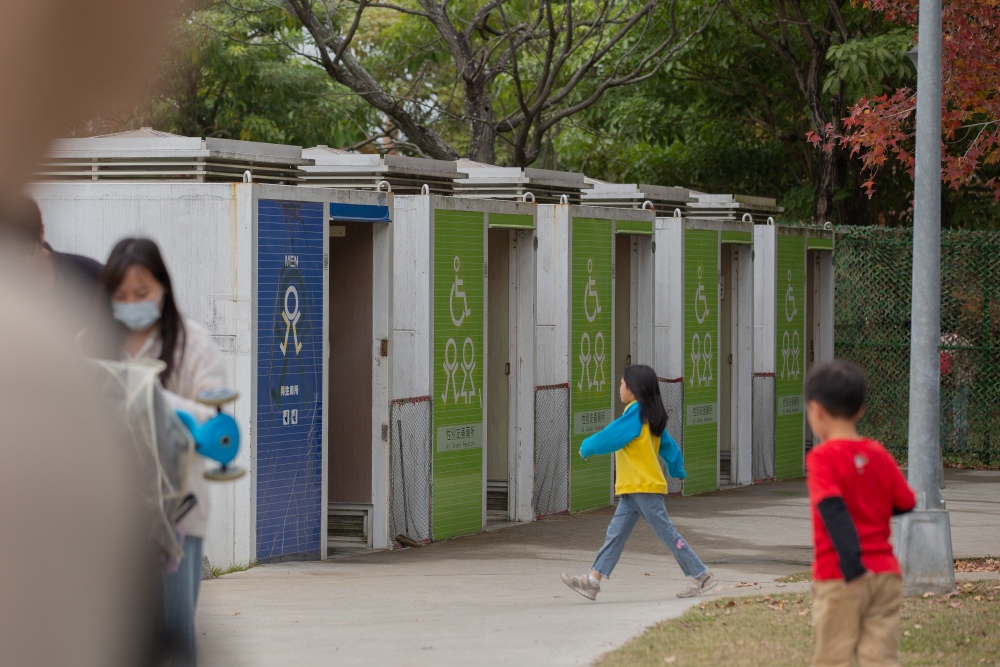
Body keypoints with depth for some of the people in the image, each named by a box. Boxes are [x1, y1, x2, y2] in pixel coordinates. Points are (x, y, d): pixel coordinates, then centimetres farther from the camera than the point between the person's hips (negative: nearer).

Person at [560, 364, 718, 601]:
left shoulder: (636, 412, -15)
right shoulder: (649, 415, 14)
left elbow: (610, 437, -17)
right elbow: (668, 445, 23)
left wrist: (586, 447, 0)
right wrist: (677, 470, 35)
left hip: (644, 487, -10)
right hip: (632, 489, 10)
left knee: (667, 533, -5)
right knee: (615, 534, 6)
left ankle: (701, 577, 0)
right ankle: (592, 581, 4)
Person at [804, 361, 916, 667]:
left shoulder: (823, 458, -10)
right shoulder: (879, 455, 6)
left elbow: (833, 509, -23)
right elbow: (905, 502, 11)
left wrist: (850, 561, -30)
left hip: (840, 576, -5)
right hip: (885, 572, 5)